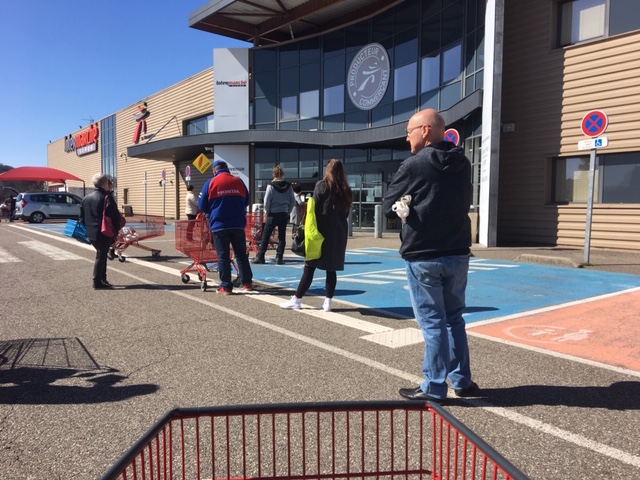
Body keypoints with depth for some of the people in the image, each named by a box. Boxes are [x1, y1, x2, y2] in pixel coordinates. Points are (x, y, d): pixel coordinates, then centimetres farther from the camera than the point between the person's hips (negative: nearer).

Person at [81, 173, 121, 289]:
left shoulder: (86, 198, 10)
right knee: (101, 256, 0)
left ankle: (102, 280, 22)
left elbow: (82, 216, 13)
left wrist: (86, 229, 19)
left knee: (101, 255, 18)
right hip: (104, 233, -7)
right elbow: (115, 216, -14)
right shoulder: (107, 198, -13)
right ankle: (98, 282, 3)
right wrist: (116, 231, -4)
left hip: (91, 233, 7)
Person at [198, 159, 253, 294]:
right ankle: (247, 283, 13)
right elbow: (246, 202, 16)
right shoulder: (238, 181, 6)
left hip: (219, 225, -2)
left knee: (223, 256, 3)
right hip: (238, 224, 2)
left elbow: (202, 206, 4)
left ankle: (226, 286, 3)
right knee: (241, 254, 12)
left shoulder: (211, 183, -1)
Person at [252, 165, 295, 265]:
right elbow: (293, 201, 4)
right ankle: (279, 258, 6)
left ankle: (260, 257, 2)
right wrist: (288, 211, 13)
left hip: (273, 214, -3)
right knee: (282, 236, 8)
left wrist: (267, 212, 3)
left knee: (265, 235, 3)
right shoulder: (288, 186, 2)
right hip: (284, 214, 3)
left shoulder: (271, 185, -8)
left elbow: (267, 201, -10)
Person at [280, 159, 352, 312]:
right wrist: (338, 224, 13)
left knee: (310, 267, 0)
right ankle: (328, 302, 8)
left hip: (322, 231, -4)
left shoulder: (321, 185, -3)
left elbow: (315, 209, -7)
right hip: (339, 233, 4)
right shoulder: (346, 191, 9)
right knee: (332, 269, 7)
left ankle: (296, 300, 6)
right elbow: (346, 213, 9)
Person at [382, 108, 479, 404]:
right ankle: (462, 380, 26)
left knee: (432, 322, 2)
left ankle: (434, 389, 12)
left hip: (423, 256, -6)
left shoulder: (414, 165, -11)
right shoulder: (463, 164, 7)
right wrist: (430, 208, 7)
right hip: (458, 252, 6)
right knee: (454, 317, 17)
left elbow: (388, 208, -7)